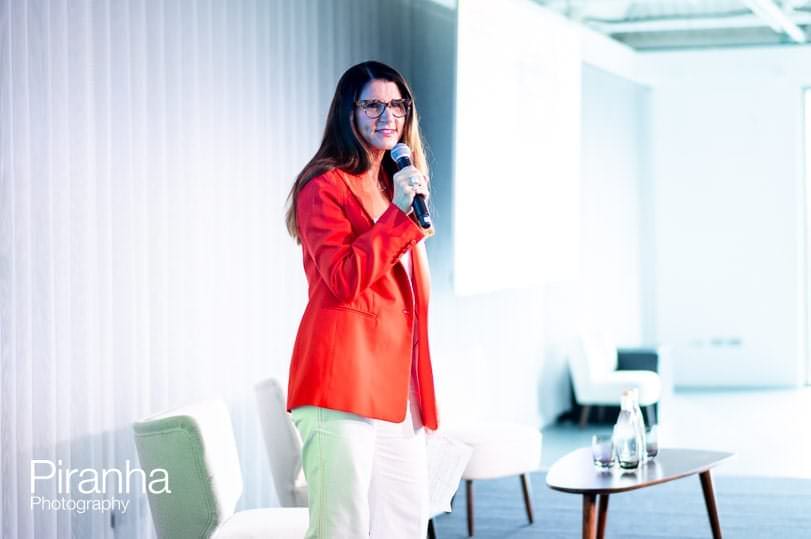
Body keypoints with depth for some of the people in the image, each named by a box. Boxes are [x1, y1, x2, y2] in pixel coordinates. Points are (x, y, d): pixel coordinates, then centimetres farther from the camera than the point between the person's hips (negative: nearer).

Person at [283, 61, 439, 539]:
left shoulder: (398, 185, 23)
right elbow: (343, 279, -16)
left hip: (399, 384, 8)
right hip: (344, 379, -8)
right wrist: (398, 212, -17)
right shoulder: (325, 186, -4)